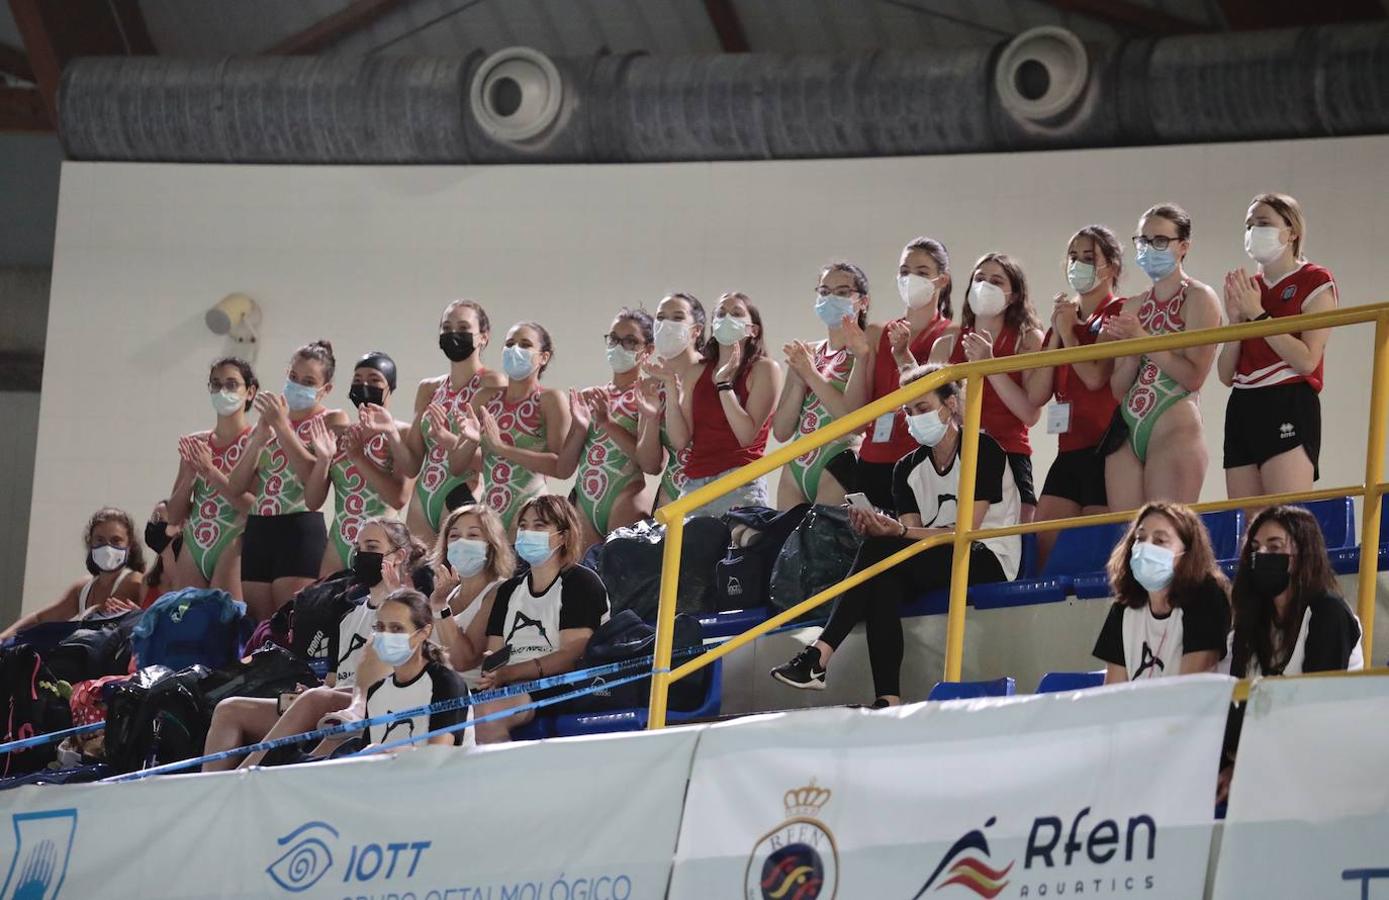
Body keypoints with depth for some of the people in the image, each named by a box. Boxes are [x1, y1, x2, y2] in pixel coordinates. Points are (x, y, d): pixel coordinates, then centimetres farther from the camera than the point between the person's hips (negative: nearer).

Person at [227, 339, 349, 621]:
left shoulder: (331, 421, 4)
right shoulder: (267, 420, 19)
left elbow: (315, 479, -13)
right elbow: (236, 487, 9)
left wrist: (283, 426, -12)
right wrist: (259, 438, -4)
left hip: (301, 531, -6)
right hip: (257, 531, 6)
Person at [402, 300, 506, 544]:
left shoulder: (491, 384, -2)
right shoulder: (429, 388, 15)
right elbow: (410, 466, 15)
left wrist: (449, 440, -24)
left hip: (465, 496, -5)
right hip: (424, 497, 5)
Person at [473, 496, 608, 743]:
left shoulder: (581, 582, 3)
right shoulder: (509, 590, 25)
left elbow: (572, 655, -10)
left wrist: (510, 672, -19)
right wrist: (490, 676, -10)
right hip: (514, 692, 6)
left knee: (488, 712, -34)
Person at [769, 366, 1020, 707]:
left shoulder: (983, 450, -6)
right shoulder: (908, 468, 12)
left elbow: (965, 530, -15)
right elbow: (911, 531, 1)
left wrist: (897, 532, -27)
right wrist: (877, 530, -22)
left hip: (989, 560, -5)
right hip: (934, 562, 6)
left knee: (880, 550, -27)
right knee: (884, 581, -31)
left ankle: (819, 655, -35)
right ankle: (888, 699, -41)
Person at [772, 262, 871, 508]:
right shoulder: (805, 353, 15)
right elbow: (781, 431, 11)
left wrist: (812, 374, -11)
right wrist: (799, 381, -3)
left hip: (839, 467, -6)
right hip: (796, 468, 6)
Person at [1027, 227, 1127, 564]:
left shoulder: (1118, 314, -1)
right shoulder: (1064, 318, 19)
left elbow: (1096, 377, -16)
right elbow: (1036, 395, 10)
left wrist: (1068, 332, -2)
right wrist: (1056, 334, 3)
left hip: (1104, 447, -7)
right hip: (1069, 451, 7)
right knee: (1042, 546, -1)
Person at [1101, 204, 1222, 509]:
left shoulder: (1198, 298, -1)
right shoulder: (1133, 307, 16)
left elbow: (1194, 377, -10)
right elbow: (1119, 388, 14)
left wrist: (1143, 339, -12)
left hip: (1174, 429, -6)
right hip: (1128, 430, 6)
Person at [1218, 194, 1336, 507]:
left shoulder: (1315, 283, 1)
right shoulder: (1248, 288, 17)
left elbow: (1307, 360, -13)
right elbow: (1226, 375, 15)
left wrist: (1257, 314, -11)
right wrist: (1236, 320, 1)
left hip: (1289, 408, -7)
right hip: (1243, 410, 7)